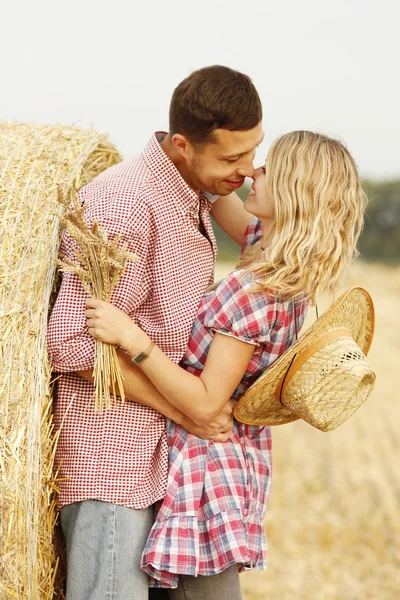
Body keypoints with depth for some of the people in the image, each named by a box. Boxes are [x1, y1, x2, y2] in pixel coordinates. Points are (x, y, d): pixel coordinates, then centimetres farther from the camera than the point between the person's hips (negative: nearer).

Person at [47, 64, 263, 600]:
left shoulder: (192, 198, 11)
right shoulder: (126, 205, -19)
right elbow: (74, 344, -21)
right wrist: (184, 409, -15)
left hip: (160, 452, 9)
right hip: (110, 452, -9)